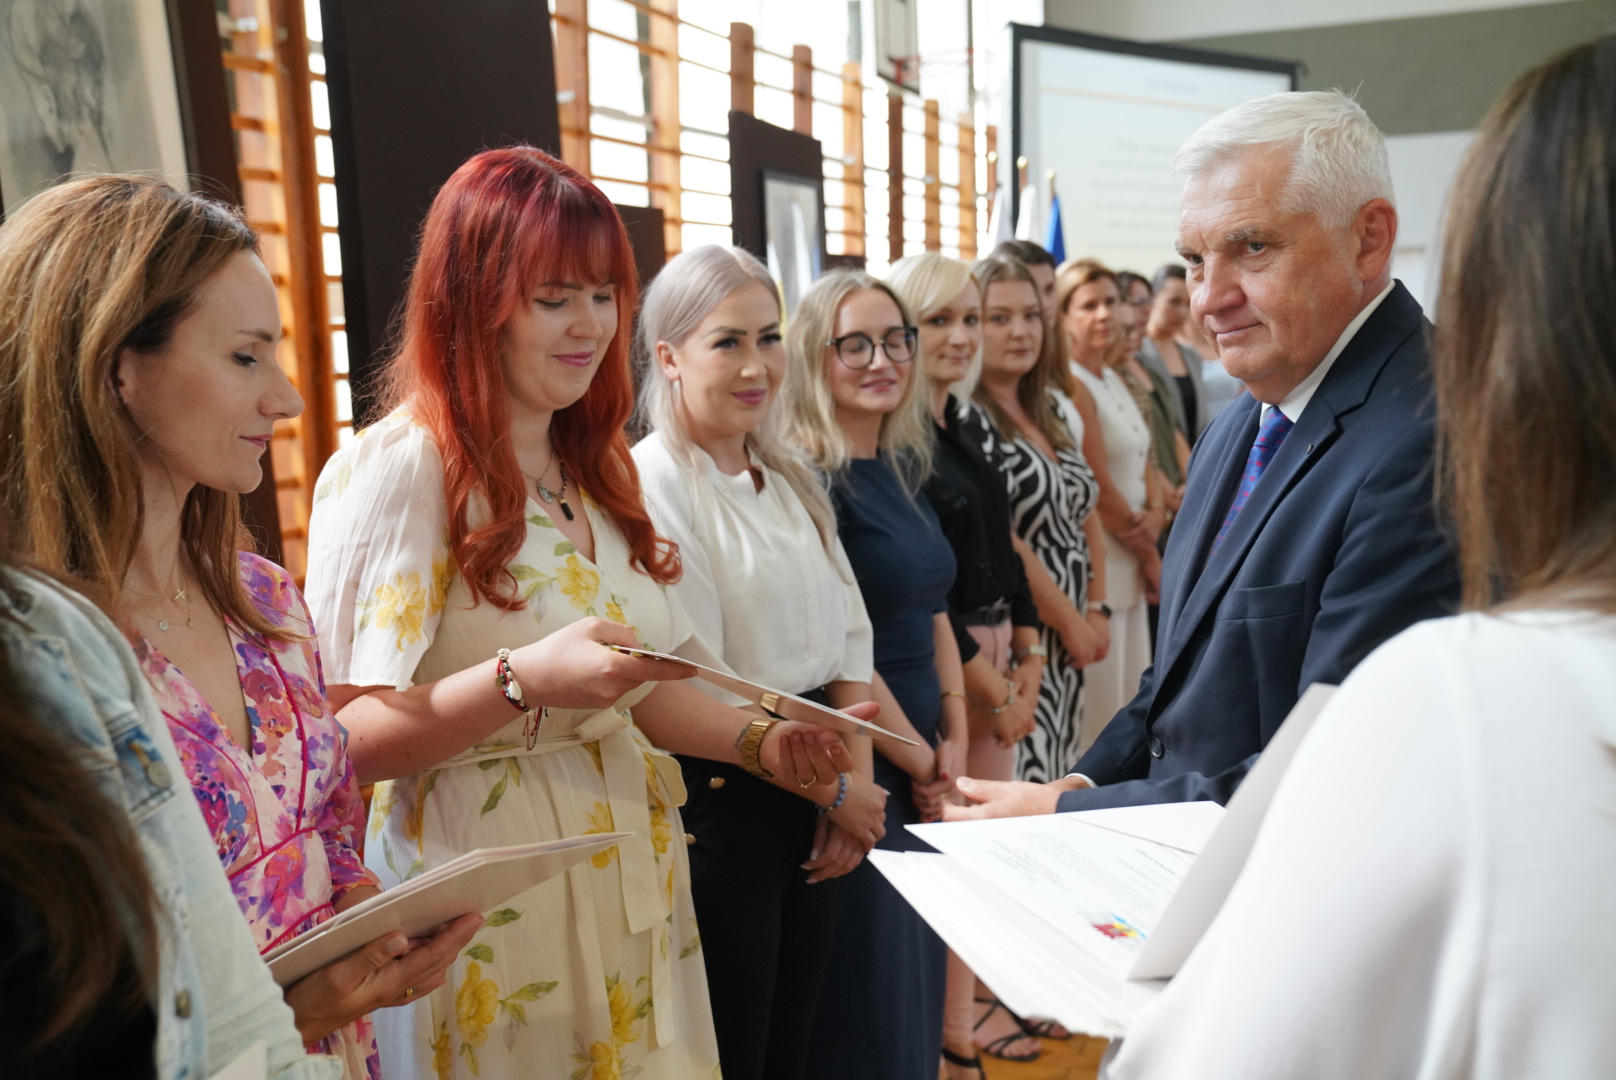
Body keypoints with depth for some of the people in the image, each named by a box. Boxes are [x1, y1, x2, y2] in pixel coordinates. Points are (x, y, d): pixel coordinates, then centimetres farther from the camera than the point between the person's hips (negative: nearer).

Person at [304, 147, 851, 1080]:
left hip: (632, 879, 7)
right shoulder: (395, 470, -14)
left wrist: (762, 742, -5)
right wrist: (523, 681, -32)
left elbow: (649, 681, 11)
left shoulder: (595, 468, 9)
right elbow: (345, 738, -18)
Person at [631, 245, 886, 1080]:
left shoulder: (789, 476, 8)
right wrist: (832, 792, -10)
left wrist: (857, 778, -3)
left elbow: (847, 635, 9)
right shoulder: (654, 480, -15)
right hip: (717, 801, -6)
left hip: (811, 805, 7)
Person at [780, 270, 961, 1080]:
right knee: (867, 1000, 7)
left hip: (921, 765, 8)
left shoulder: (903, 468, 8)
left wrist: (952, 741, 3)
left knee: (919, 975, 20)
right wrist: (918, 760, -8)